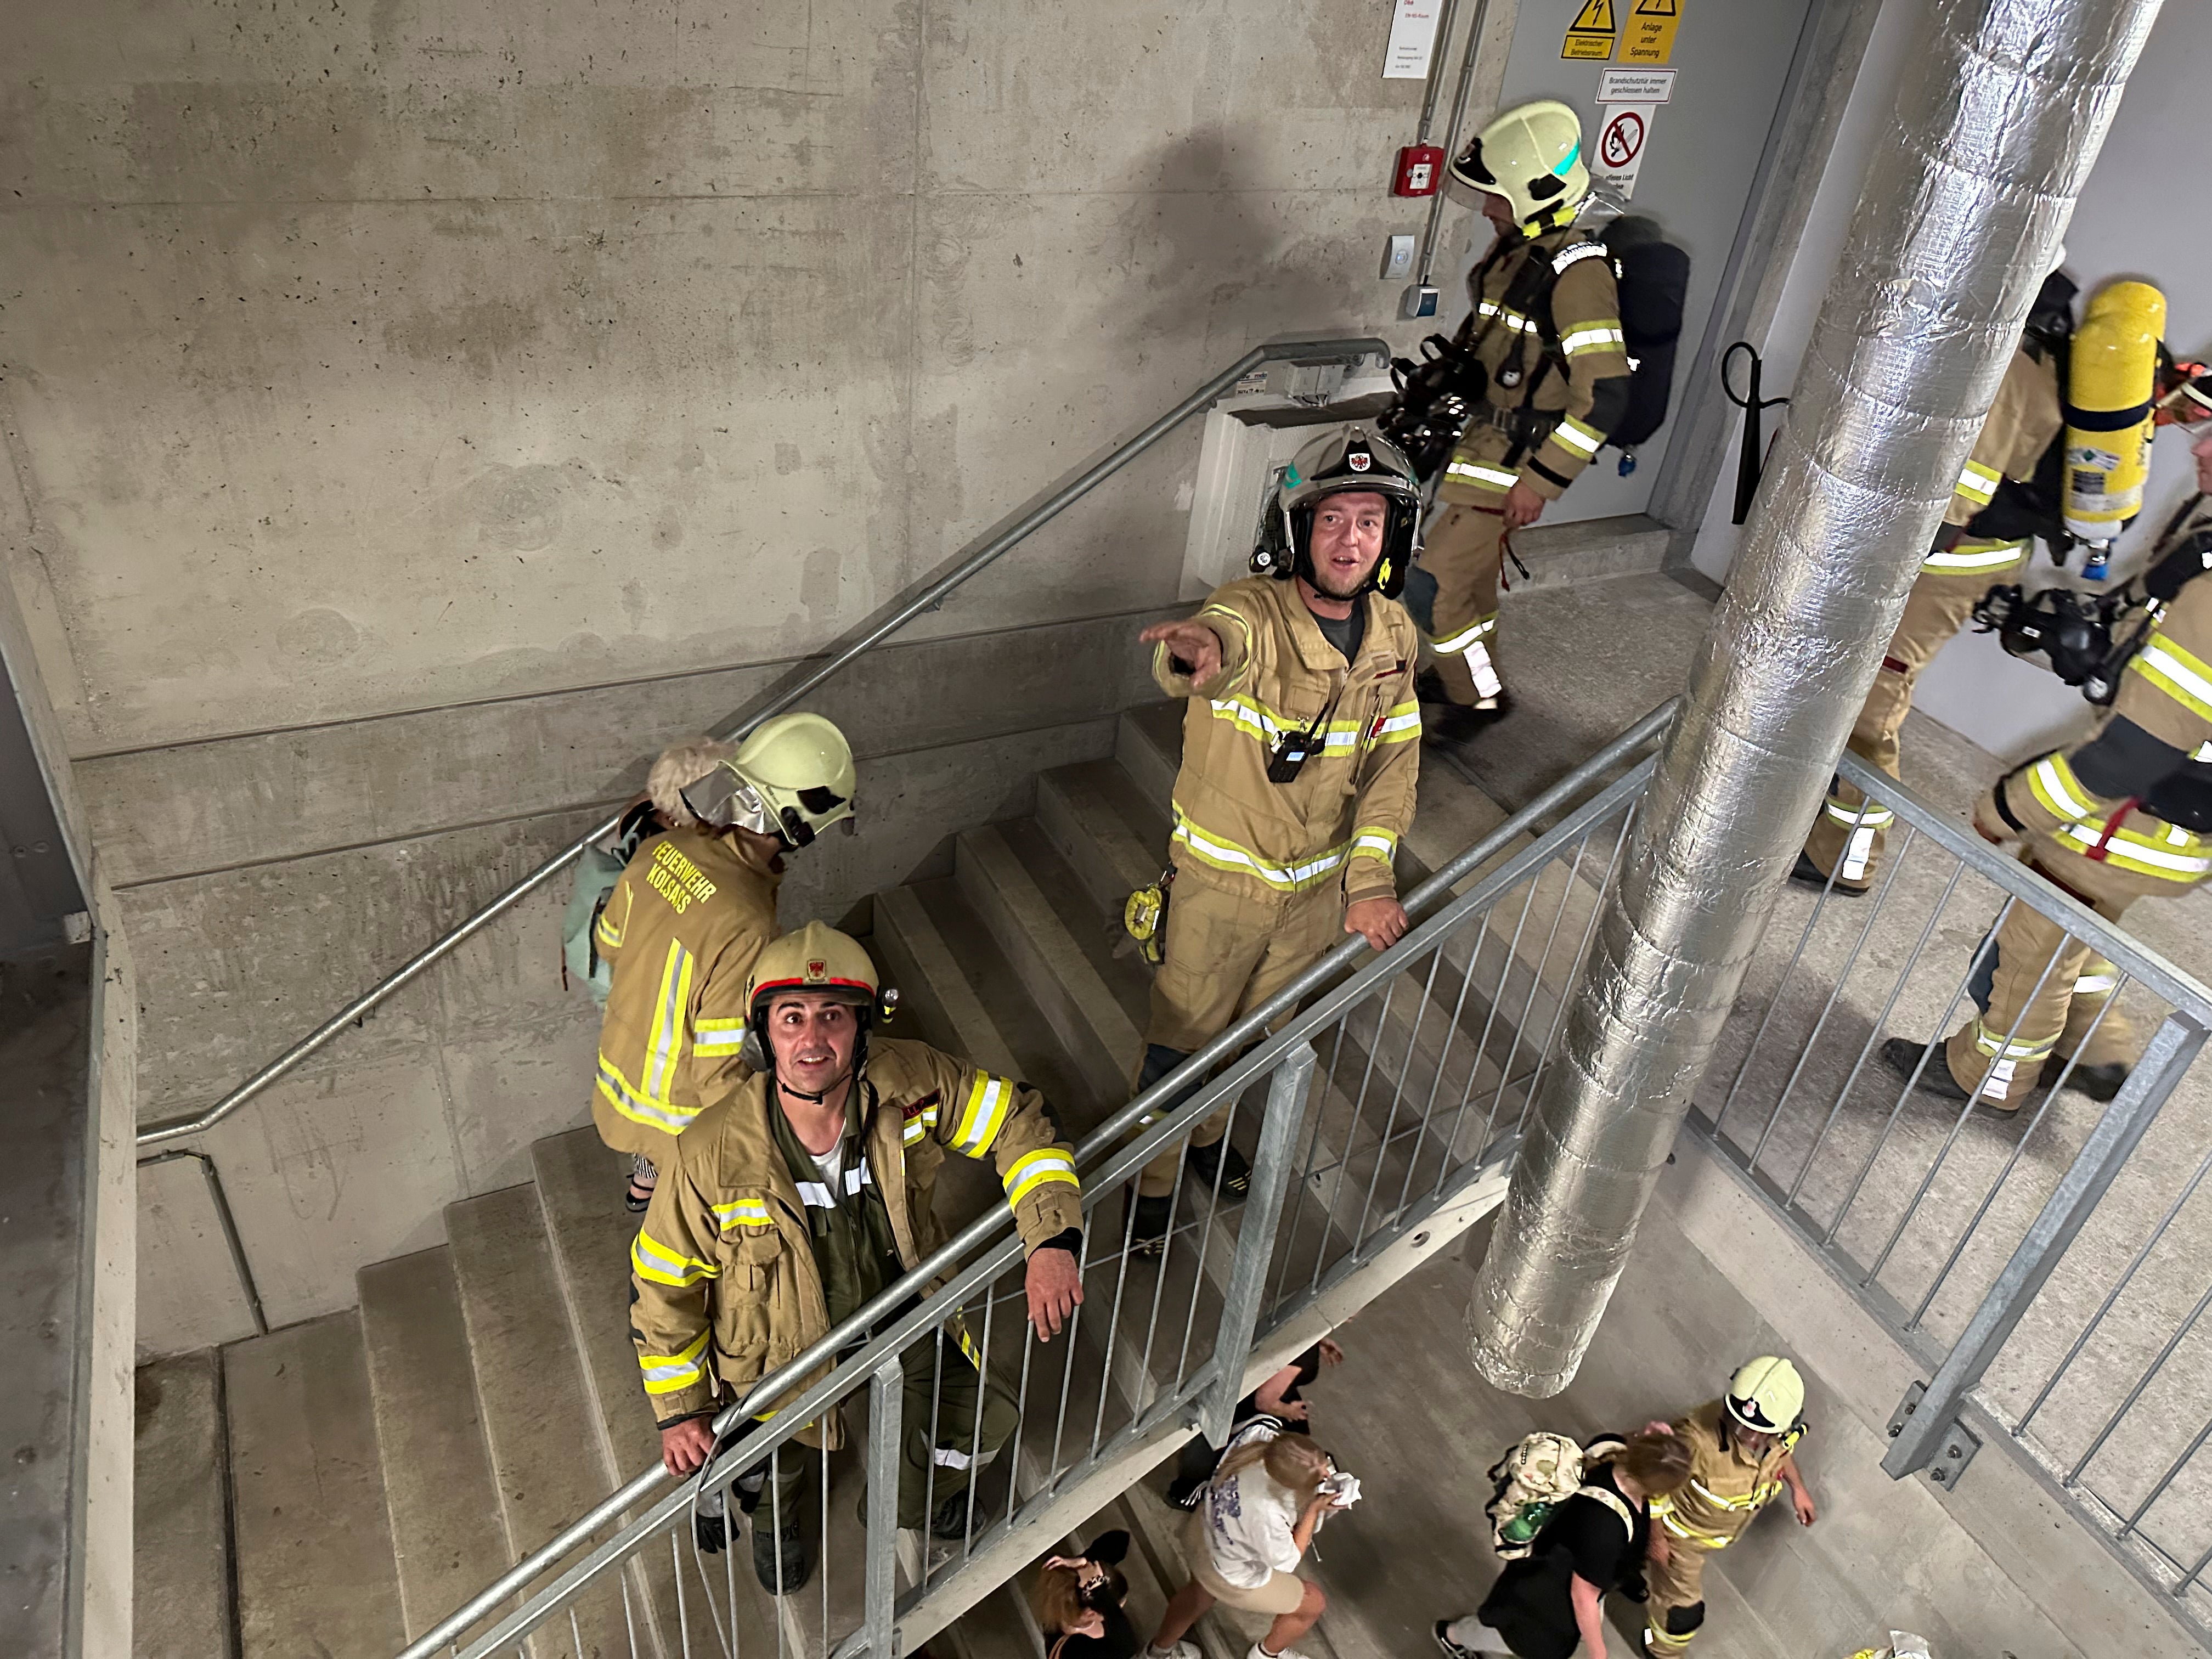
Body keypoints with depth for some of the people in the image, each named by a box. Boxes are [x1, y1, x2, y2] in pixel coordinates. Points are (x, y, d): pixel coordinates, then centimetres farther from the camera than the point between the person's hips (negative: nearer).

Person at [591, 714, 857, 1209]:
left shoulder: (661, 849, -17)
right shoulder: (745, 926, -40)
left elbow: (608, 943, 2)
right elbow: (722, 1072, -32)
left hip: (620, 1072, 7)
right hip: (684, 1115, -7)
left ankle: (644, 1182, 69)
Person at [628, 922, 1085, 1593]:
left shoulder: (912, 1082, -28)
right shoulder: (712, 1155, -32)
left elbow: (1019, 1122, -15)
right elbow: (662, 1284, -17)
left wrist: (1053, 1241, -28)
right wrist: (680, 1411, -15)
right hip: (784, 1349, -2)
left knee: (983, 1423, 7)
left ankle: (914, 1495, 44)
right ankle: (778, 1512, 51)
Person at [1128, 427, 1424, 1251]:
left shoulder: (1394, 634, -6)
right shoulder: (1254, 610, -25)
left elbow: (1392, 762, 2)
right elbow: (1227, 640, -50)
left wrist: (1369, 882, -6)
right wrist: (1202, 652, -76)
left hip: (1320, 884, 5)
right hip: (1222, 880, -5)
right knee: (1182, 1036, 12)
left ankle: (1209, 1135, 54)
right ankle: (1153, 1175, 38)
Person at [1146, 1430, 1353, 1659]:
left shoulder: (1259, 1437, -32)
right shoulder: (1267, 1516, -44)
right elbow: (1286, 1561, -22)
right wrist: (1314, 1510, -20)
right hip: (1232, 1578, -6)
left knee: (1200, 1594, 38)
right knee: (1313, 1603, 19)